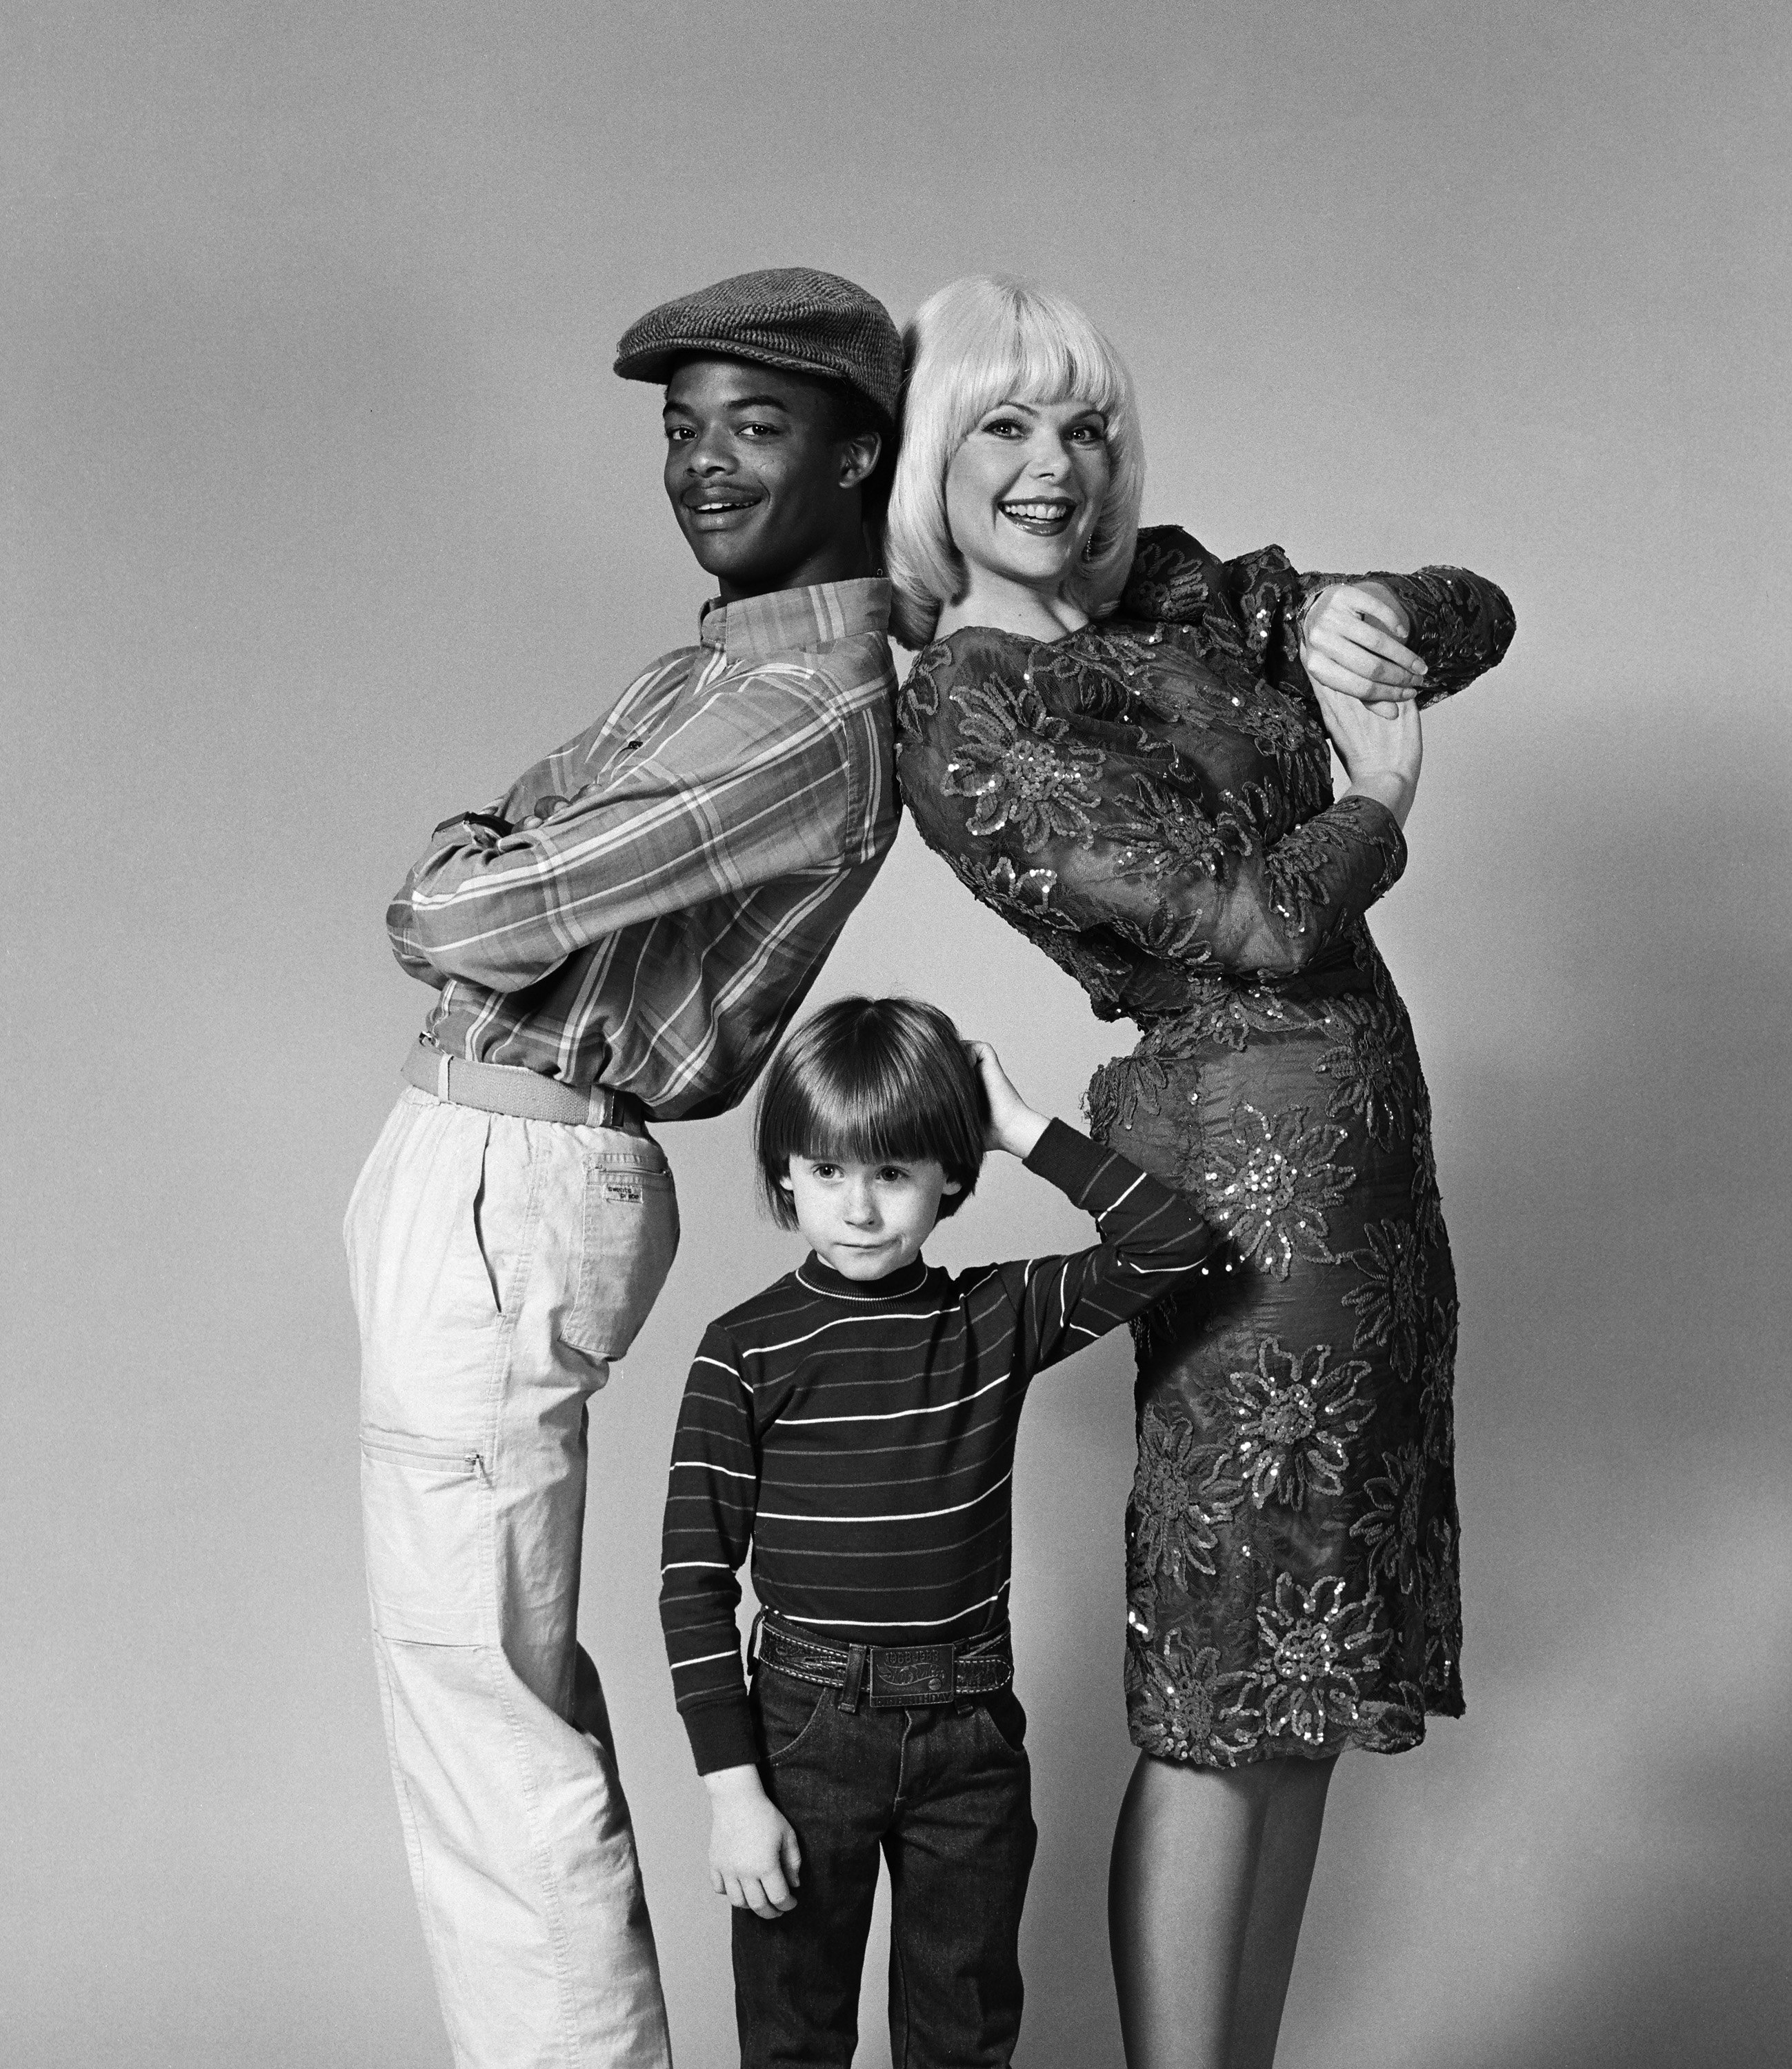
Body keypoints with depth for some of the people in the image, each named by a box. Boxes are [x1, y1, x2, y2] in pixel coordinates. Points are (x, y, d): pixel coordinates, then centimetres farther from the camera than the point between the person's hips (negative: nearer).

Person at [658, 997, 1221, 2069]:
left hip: (975, 1734, 2)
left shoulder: (998, 1318, -1)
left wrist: (1028, 1129, -11)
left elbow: (1175, 1244, -9)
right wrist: (734, 1787, -11)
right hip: (807, 1727, -2)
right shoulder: (745, 1351, -9)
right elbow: (697, 1581, -7)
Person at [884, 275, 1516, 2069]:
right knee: (1224, 1709, -1)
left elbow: (1478, 615, 17)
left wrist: (1356, 620, -4)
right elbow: (1261, 921, -18)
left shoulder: (1181, 593, 10)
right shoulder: (964, 717, -13)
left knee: (1311, 1678, 14)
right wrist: (1381, 797, 0)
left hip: (1360, 1163, 8)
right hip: (1255, 1161, -8)